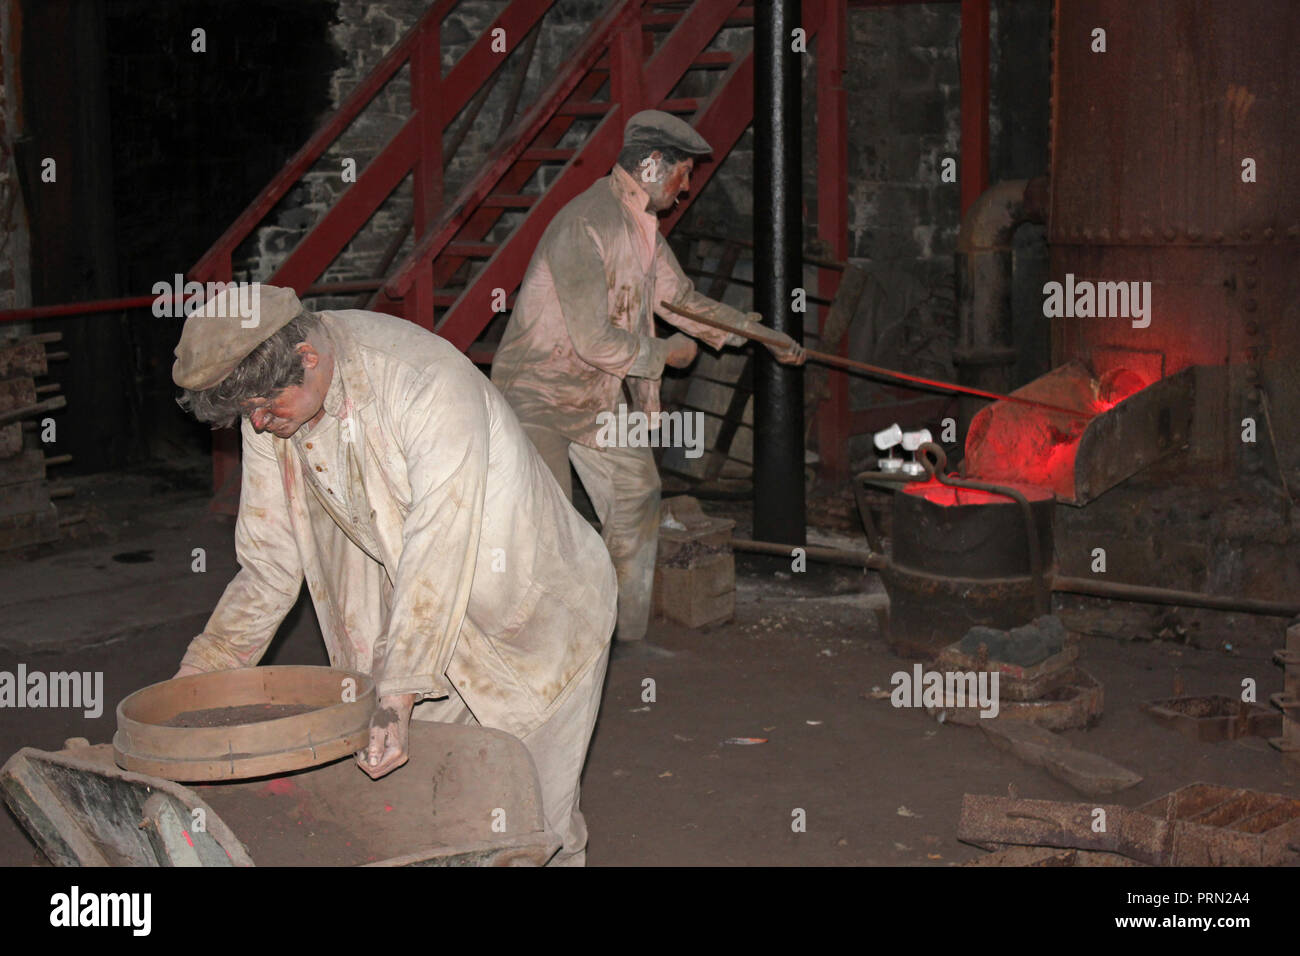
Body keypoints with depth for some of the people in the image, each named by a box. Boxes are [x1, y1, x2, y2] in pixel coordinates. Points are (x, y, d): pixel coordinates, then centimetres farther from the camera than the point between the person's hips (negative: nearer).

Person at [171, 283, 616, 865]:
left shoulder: (430, 383, -31)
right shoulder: (268, 399, -9)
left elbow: (438, 554, -34)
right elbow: (269, 565, -1)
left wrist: (397, 697, -38)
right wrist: (191, 684, -5)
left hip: (536, 615, -6)